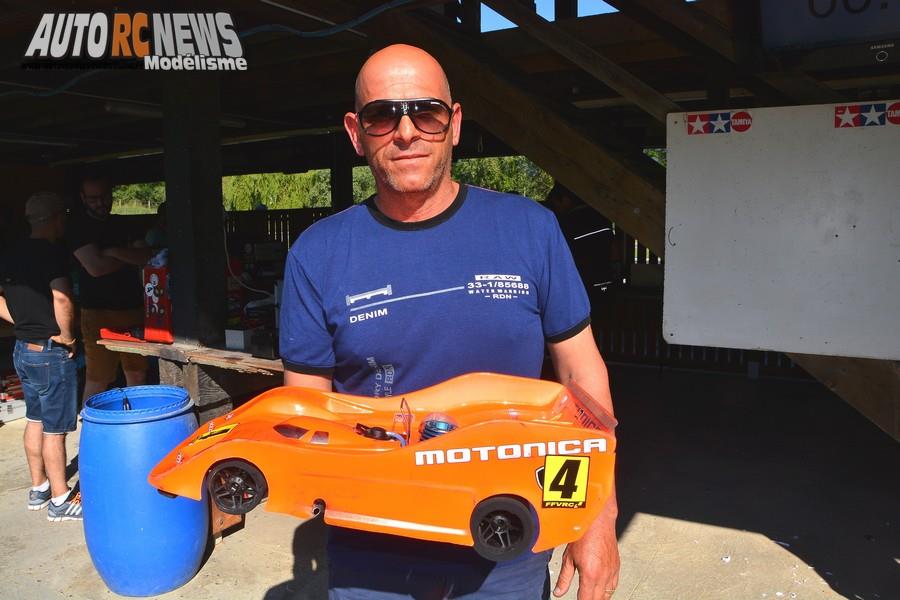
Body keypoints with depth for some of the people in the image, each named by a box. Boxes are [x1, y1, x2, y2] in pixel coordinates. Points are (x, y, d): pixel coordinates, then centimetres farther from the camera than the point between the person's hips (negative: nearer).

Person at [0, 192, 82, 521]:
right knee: (55, 429, 1)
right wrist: (67, 336, -17)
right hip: (51, 354, -8)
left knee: (35, 420, 19)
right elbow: (61, 299, -31)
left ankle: (39, 489, 31)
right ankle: (61, 500, 12)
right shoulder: (53, 253, -19)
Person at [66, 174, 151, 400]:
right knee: (97, 381, -3)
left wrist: (114, 252, -15)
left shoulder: (118, 225, 16)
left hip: (133, 308, 6)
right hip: (99, 312, -6)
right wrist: (130, 257, -1)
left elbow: (148, 256, 1)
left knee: (138, 377, 10)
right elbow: (95, 267, -16)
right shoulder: (79, 227, -4)